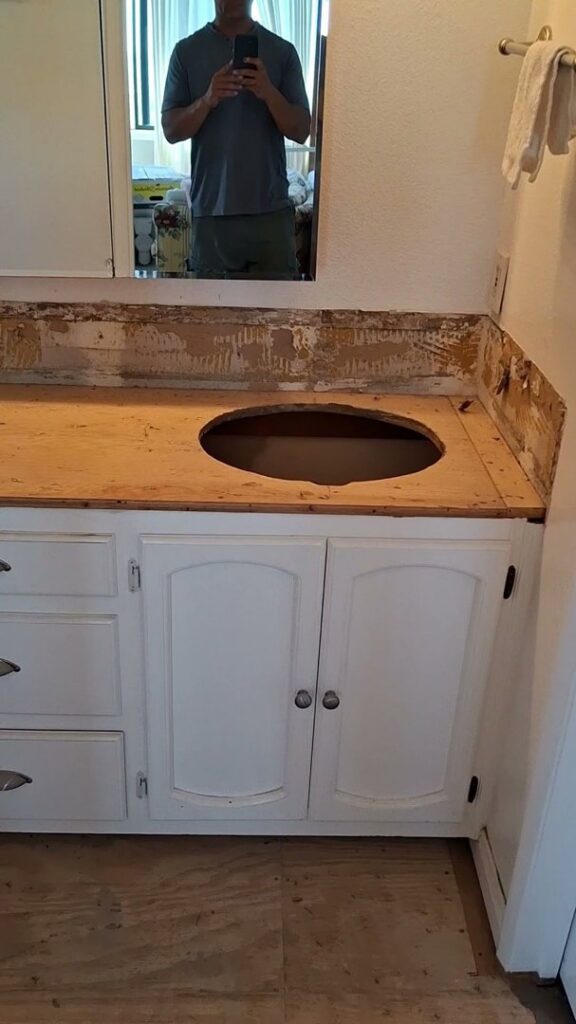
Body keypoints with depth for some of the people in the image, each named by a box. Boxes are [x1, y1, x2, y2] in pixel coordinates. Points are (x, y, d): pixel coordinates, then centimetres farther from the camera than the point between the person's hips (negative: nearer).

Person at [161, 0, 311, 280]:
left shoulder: (282, 51, 4)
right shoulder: (187, 51, 3)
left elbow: (301, 130, -1)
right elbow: (171, 129, -1)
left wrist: (268, 93, -20)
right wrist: (206, 101, -20)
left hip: (270, 208, 0)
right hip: (211, 209, 0)